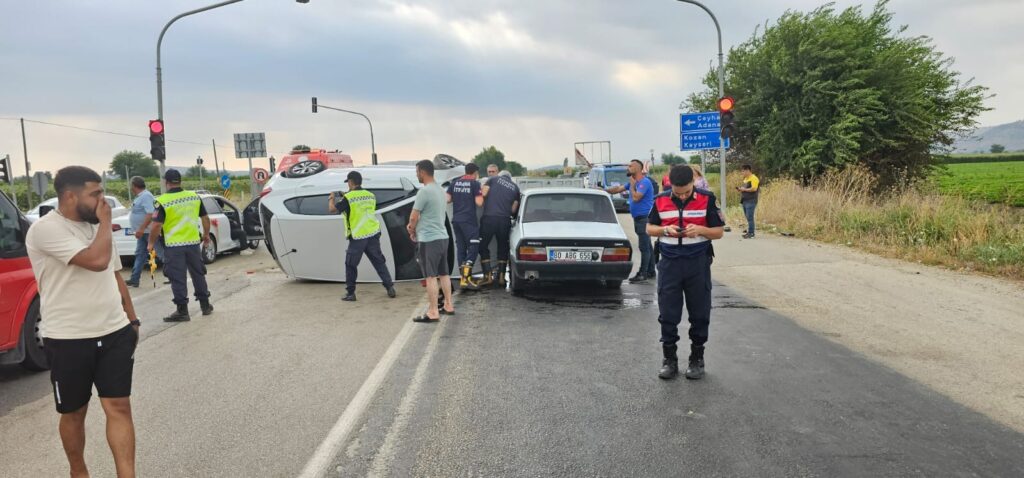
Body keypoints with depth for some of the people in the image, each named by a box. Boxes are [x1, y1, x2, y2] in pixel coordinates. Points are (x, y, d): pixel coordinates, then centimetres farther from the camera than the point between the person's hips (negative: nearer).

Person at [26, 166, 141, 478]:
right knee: (74, 414, 12)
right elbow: (97, 261, -27)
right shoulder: (46, 229, -15)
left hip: (115, 333, 5)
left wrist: (132, 320, 16)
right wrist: (105, 222, -12)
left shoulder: (96, 227, 10)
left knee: (119, 408, 0)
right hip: (68, 340, -5)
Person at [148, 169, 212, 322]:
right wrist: (206, 235, 22)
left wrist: (151, 243, -1)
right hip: (193, 242, 4)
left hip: (173, 246, -4)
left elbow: (156, 225, -15)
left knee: (178, 279, 2)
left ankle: (182, 311, 5)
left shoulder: (163, 201, -12)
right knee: (198, 274, 16)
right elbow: (205, 218, 9)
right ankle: (205, 305, 23)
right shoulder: (195, 196, 2)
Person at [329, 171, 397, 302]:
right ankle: (390, 287, 8)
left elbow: (333, 209, -8)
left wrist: (331, 198, 13)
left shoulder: (348, 198, -11)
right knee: (379, 262, 12)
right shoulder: (371, 195, 6)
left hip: (357, 237, -4)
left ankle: (350, 293, 14)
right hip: (373, 235, 4)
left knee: (351, 265, 10)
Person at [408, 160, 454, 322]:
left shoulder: (424, 191, -17)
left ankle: (433, 312, -4)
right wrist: (416, 226, 11)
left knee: (431, 276, -6)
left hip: (428, 239, -9)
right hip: (443, 237, 9)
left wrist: (412, 231, 5)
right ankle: (448, 305, 23)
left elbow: (413, 217, -15)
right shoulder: (441, 190, 12)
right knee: (444, 273, 15)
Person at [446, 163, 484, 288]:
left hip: (456, 220, 6)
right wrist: (482, 194, 7)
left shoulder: (454, 183, 11)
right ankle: (466, 277, -16)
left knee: (461, 248, 11)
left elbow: (447, 199, 8)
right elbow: (479, 203, -11)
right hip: (469, 220, -6)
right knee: (473, 247, -3)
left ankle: (463, 277, 12)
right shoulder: (475, 184, -5)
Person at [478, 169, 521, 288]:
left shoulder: (494, 179, 11)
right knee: (503, 248, 16)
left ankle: (488, 276, 1)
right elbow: (513, 209, 11)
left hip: (489, 217, -3)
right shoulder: (515, 187, 17)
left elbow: (484, 193, -2)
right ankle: (501, 277, 11)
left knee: (483, 246, 8)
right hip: (505, 220, 3)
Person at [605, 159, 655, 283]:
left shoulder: (644, 182, -15)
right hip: (638, 218, 10)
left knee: (644, 247, -6)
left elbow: (636, 197, -23)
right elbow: (618, 189, 19)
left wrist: (632, 185, -10)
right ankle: (650, 272, 20)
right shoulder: (633, 182, 14)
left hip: (644, 218, -10)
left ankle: (643, 274, -3)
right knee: (647, 246, 14)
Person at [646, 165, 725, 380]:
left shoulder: (707, 199, -5)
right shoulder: (661, 200, 0)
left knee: (699, 314, 7)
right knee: (668, 314, 3)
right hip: (670, 263, 1)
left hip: (698, 263, -1)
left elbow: (719, 232, 0)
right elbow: (650, 228, 10)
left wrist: (700, 229, -20)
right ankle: (669, 359, 16)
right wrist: (665, 229, -11)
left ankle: (697, 359, 21)